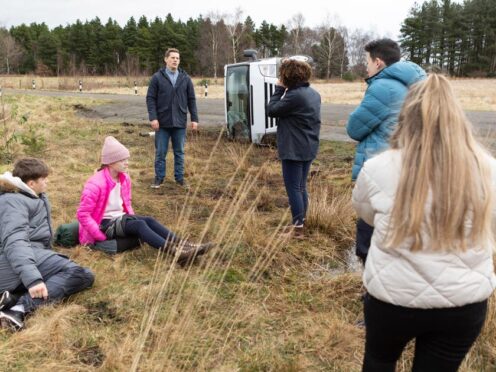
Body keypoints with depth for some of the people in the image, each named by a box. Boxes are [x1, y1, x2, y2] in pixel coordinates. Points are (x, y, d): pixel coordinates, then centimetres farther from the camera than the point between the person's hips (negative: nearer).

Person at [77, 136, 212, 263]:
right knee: (139, 224, -30)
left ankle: (185, 245, -30)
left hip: (120, 218, 7)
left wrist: (132, 220, 4)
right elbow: (82, 214, -19)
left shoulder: (124, 179, 4)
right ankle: (175, 252, -44)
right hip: (104, 223, -7)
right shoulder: (96, 184, -20)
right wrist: (100, 236, -22)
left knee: (149, 220, -19)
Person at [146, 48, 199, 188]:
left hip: (180, 123, 2)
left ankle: (179, 177, 20)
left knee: (179, 152, 10)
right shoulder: (157, 77, 0)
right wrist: (153, 118, -12)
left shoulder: (185, 78, 7)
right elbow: (150, 98, -2)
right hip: (162, 123, -2)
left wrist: (194, 119, 2)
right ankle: (159, 178, 17)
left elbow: (191, 100, 8)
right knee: (160, 152, 6)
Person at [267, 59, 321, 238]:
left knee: (293, 188, -1)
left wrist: (279, 88, -4)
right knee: (301, 187, 17)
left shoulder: (294, 95, -21)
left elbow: (271, 110, -12)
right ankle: (300, 223, 28)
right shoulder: (313, 93, 9)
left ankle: (297, 227, 4)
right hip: (308, 148, 9)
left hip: (293, 150, -9)